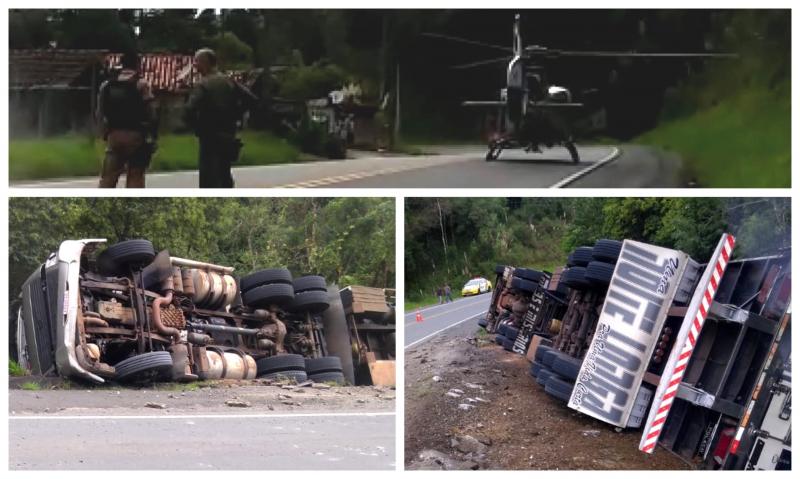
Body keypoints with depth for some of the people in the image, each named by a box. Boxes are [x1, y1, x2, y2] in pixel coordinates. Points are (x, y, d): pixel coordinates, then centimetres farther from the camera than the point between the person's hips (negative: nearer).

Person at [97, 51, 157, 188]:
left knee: (108, 176, 7)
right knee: (135, 176, 2)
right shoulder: (142, 84, -6)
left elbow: (100, 113, 9)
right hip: (135, 135, -4)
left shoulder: (106, 85, 9)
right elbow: (150, 113, -10)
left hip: (113, 135, 4)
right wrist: (153, 137, -3)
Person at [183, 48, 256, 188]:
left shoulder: (202, 85, -15)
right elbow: (250, 98, 8)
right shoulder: (228, 82, 6)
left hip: (210, 139, -7)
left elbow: (189, 113, -25)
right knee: (224, 175, 19)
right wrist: (234, 116, 9)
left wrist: (197, 128, -8)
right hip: (228, 138, 7)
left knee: (209, 179, -4)